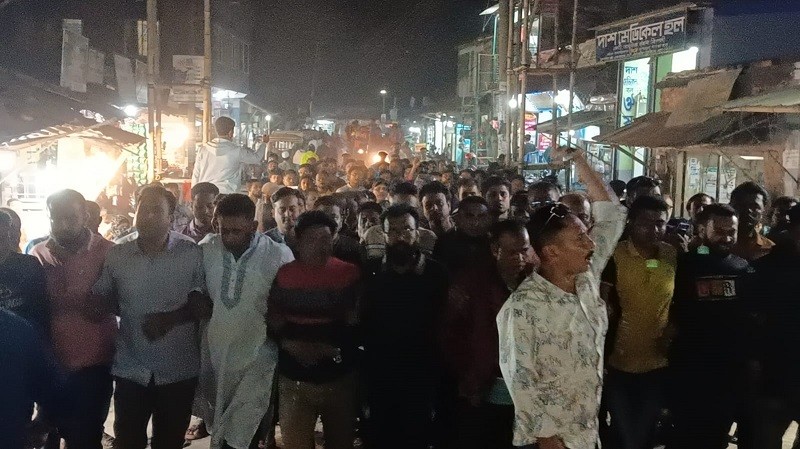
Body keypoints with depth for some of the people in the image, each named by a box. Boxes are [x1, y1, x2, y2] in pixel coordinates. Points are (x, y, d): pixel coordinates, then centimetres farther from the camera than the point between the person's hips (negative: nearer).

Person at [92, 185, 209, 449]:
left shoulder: (193, 254, -7)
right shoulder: (116, 256, 0)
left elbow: (206, 305, -4)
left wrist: (173, 317, -18)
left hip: (178, 372, -1)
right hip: (130, 371, 1)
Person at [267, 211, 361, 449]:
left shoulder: (350, 274, -1)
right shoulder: (283, 275, -1)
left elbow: (356, 321, 1)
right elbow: (271, 319, 3)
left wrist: (333, 348, -14)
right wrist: (289, 344, -14)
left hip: (340, 378, 0)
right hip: (294, 380, 0)